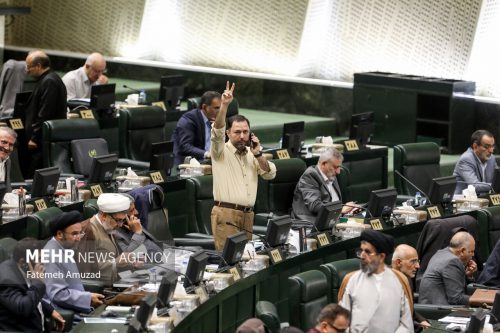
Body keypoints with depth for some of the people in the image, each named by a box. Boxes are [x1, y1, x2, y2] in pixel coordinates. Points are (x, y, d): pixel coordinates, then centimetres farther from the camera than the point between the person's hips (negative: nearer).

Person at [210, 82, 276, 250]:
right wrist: (224, 105, -29)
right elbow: (217, 131, -17)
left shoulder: (251, 154, 17)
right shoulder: (221, 151, 1)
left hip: (247, 214, 5)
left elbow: (270, 174, 12)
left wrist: (258, 154, -1)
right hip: (226, 213, -5)